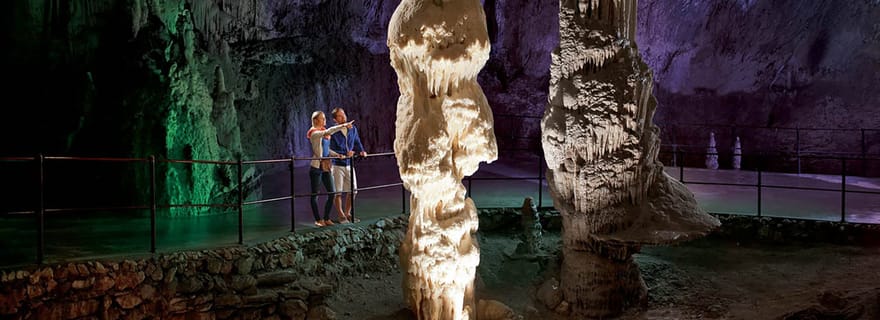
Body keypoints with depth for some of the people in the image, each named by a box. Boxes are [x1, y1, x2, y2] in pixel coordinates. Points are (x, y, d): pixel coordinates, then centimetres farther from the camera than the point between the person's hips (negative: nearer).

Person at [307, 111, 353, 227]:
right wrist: (343, 125, -35)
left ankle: (326, 218, 17)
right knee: (315, 194, 3)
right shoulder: (313, 133, -12)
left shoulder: (323, 132, 13)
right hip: (316, 167, -8)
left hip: (326, 167, 8)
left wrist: (337, 154, 3)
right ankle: (318, 219, 13)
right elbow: (328, 132, -30)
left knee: (332, 193, 6)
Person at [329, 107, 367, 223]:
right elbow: (331, 151, -16)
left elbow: (357, 143, 16)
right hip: (337, 165, -5)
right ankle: (340, 215, 14)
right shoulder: (333, 132, -13)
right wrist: (345, 154, -24)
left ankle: (347, 213, 26)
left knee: (352, 191, 10)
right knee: (338, 192, 1)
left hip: (349, 165, 5)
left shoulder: (353, 129, 4)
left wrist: (361, 151, -4)